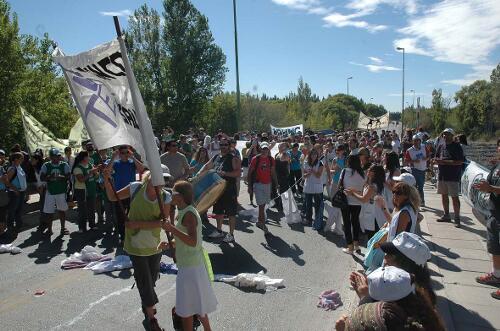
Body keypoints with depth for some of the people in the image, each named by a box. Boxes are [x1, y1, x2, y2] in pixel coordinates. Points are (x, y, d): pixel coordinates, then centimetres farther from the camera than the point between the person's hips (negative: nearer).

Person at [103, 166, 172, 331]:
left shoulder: (166, 197, -13)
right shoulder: (136, 187, -14)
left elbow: (162, 222, -20)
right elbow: (113, 197, 0)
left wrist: (138, 224, -26)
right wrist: (107, 181, -15)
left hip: (154, 245, 2)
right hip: (136, 245, -2)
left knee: (152, 278, 21)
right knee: (144, 280, 5)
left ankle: (147, 303, 50)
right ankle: (151, 317, 23)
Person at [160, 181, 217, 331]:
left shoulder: (188, 214, -21)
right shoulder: (185, 212, 8)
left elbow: (193, 241, -33)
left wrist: (172, 229, -31)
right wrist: (169, 244, 6)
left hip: (190, 267, -10)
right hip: (190, 264, 10)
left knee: (187, 308, 5)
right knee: (197, 303, 23)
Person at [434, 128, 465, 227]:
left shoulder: (456, 146, -7)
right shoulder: (440, 147, 11)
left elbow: (460, 161, -16)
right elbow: (435, 160, 14)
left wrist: (445, 161, -19)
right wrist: (438, 161, -10)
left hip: (453, 176, -6)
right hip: (442, 175, 7)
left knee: (454, 197, -5)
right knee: (444, 195, 14)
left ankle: (457, 218, 1)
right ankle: (446, 215, 27)